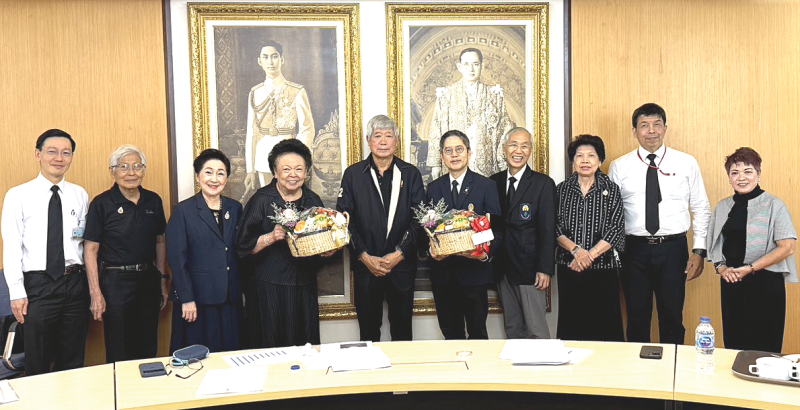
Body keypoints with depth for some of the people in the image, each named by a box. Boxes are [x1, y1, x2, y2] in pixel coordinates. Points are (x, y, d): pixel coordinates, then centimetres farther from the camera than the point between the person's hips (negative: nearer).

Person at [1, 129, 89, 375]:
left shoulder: (80, 195, 7)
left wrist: (91, 285, -4)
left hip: (75, 283, 3)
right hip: (38, 285, -2)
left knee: (73, 362, 12)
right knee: (38, 363, 7)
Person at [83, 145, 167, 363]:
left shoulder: (153, 200, 5)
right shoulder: (102, 204, -7)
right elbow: (90, 250, -7)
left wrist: (162, 280, 10)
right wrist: (95, 293, -12)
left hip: (148, 279, 4)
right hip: (116, 281, -4)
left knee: (148, 348, 14)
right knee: (118, 352, 7)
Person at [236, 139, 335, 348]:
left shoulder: (313, 200, 9)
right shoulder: (262, 200, -4)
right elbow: (244, 245, -5)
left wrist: (329, 249, -2)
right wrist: (271, 237, -20)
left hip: (305, 285, 4)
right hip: (270, 287, -4)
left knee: (306, 343, 5)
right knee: (272, 344, -4)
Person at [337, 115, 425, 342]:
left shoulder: (411, 174, 4)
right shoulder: (353, 174, 3)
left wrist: (399, 254, -11)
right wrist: (364, 256, -11)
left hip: (402, 265, 0)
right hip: (365, 266, 0)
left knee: (402, 330, 10)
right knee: (368, 330, 9)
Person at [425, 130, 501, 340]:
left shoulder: (486, 186, 1)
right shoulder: (433, 188, 10)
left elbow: (496, 226, -2)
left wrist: (486, 253, -19)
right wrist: (431, 249, -9)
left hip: (474, 271, -3)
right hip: (443, 272, 3)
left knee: (477, 331, 6)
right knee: (450, 333, 13)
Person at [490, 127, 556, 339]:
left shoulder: (543, 184, -5)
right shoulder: (494, 182, 7)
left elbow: (548, 230, -8)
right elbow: (492, 224, 10)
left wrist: (545, 269, -12)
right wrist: (491, 263, 4)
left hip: (529, 267, -4)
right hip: (502, 268, 4)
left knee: (536, 329, -1)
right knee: (512, 328, 13)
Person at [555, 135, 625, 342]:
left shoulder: (611, 189, 2)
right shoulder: (562, 189, 6)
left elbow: (616, 229, -5)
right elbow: (555, 227, 1)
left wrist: (590, 254, -13)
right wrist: (576, 250, -13)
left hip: (603, 266, -1)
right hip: (569, 267, 2)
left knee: (606, 325, 1)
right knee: (571, 326, 6)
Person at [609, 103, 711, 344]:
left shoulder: (686, 163, 3)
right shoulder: (619, 167, 3)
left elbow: (701, 209, 5)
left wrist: (699, 250, -2)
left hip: (673, 248, 0)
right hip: (634, 249, 0)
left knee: (672, 317, 9)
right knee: (637, 318, 10)